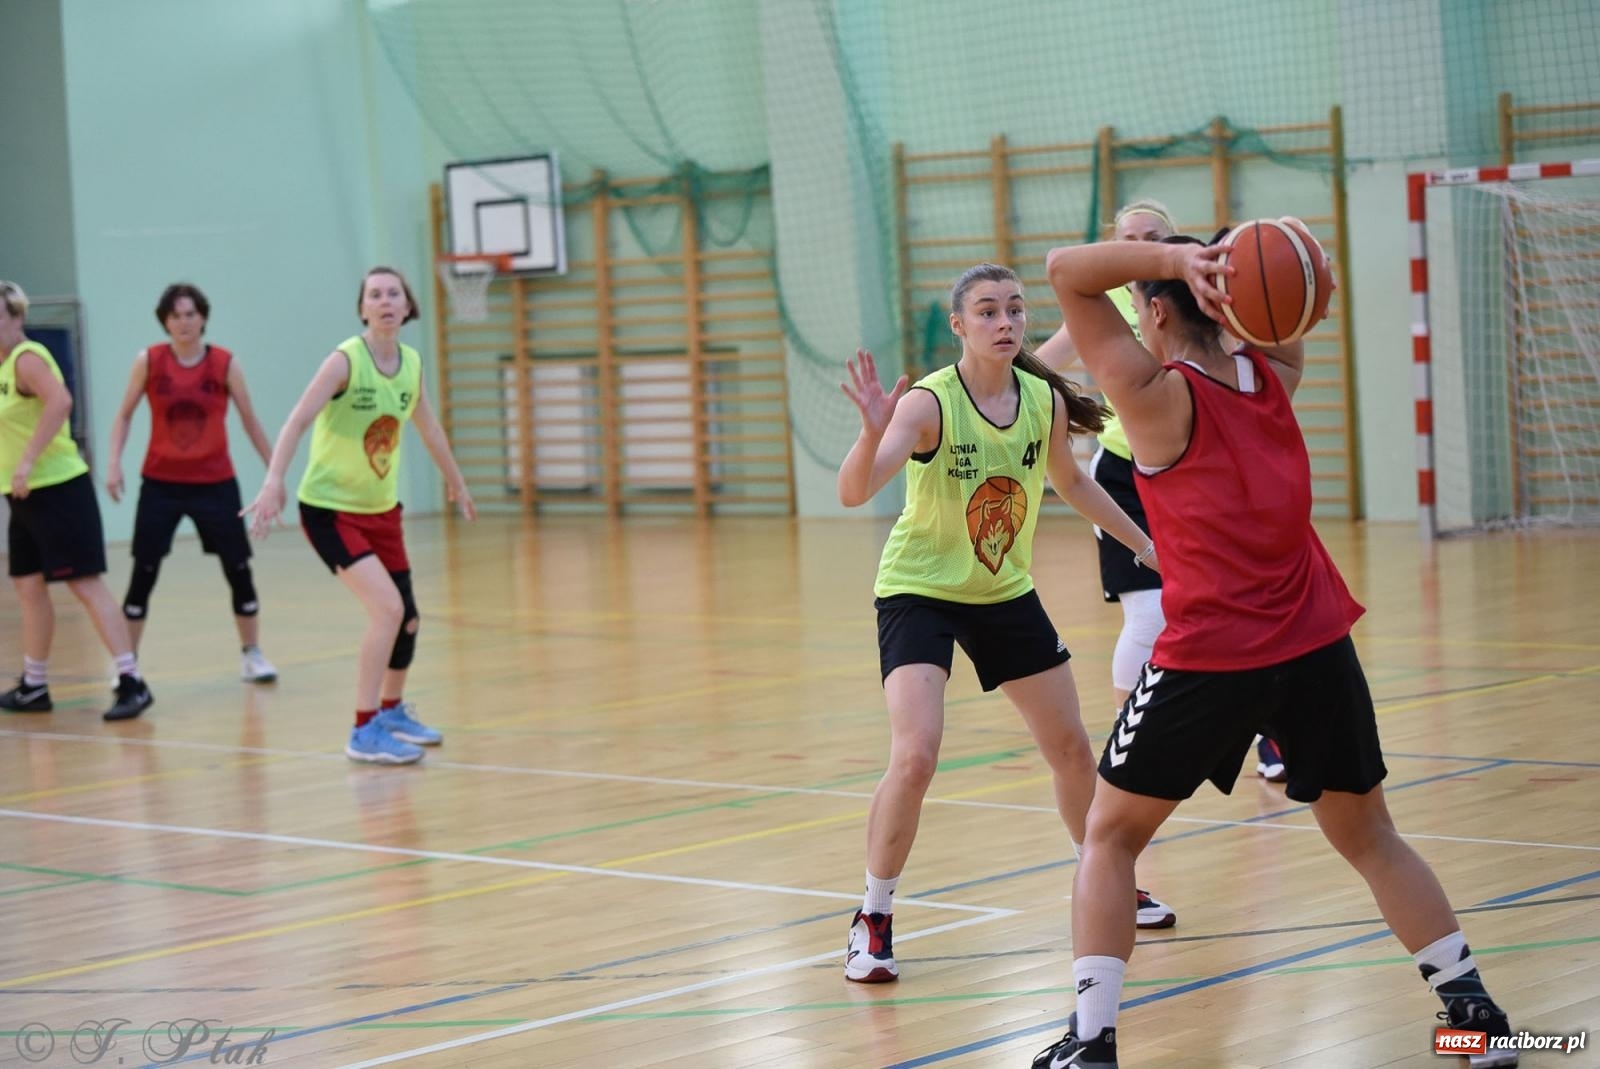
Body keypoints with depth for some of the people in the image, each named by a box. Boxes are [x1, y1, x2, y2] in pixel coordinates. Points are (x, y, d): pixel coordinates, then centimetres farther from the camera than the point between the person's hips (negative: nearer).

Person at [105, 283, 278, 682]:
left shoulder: (225, 364, -4)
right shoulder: (148, 361, -4)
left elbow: (250, 422, 3)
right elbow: (124, 415, 5)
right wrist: (114, 463, -6)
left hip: (215, 483, 0)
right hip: (161, 483, 0)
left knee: (238, 568, 0)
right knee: (143, 572, -2)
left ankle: (251, 654, 15)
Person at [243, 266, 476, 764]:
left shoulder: (412, 364, 0)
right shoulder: (346, 360, -19)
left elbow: (428, 428, 18)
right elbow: (297, 420, -28)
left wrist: (455, 482, 27)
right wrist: (273, 482, -41)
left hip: (381, 507, 7)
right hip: (330, 508, -7)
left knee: (407, 618, 12)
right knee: (388, 608, -20)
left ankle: (393, 710, 38)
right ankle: (365, 733, -11)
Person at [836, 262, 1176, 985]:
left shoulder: (1046, 401, -9)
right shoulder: (928, 403, -25)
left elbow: (1070, 479, 13)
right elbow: (853, 494, -39)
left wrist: (1142, 544, 19)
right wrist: (873, 432, -57)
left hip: (1005, 593, 5)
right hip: (919, 591, -5)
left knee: (1072, 750, 13)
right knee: (915, 757, -21)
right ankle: (873, 921, -5)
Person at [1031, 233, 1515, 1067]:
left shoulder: (1157, 397, -7)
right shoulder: (1273, 376, 8)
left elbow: (1065, 272, -7)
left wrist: (1172, 257, -18)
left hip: (1209, 659, -5)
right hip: (1318, 650, 5)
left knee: (1110, 838, 10)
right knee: (1368, 838, 20)